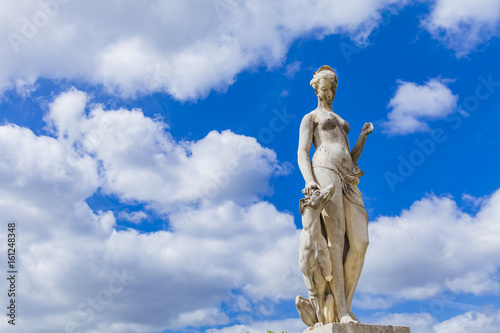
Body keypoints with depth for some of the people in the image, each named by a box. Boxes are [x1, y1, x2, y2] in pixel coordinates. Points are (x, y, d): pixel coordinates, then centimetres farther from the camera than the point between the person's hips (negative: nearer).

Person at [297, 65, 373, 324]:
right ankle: (340, 310, -19)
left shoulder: (340, 122, 38)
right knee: (336, 240, -19)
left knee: (359, 243, -11)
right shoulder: (310, 118, 18)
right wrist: (309, 180, -19)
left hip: (348, 180, 7)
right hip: (325, 172, -6)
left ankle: (344, 305, -6)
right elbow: (302, 153, 1)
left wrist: (364, 135, 16)